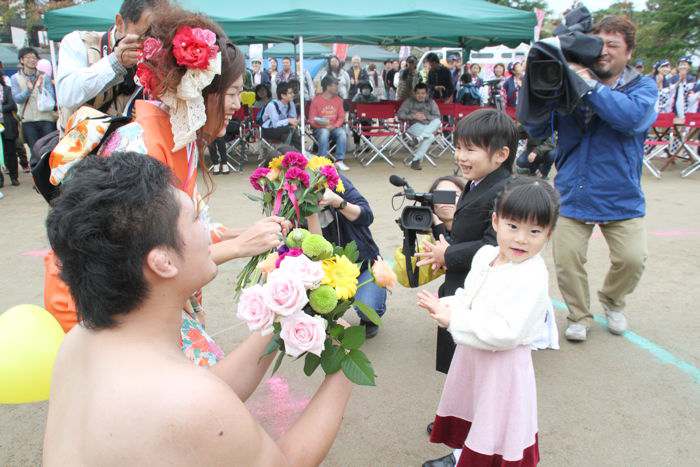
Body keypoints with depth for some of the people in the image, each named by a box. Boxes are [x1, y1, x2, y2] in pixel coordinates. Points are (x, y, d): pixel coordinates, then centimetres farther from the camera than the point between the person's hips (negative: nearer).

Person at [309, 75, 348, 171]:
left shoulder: (338, 100, 10)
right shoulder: (316, 100, -3)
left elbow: (341, 117, 8)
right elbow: (312, 120, -4)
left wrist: (334, 126, -13)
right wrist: (323, 124, -21)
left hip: (334, 127, 3)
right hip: (320, 128, -3)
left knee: (342, 133, -29)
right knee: (324, 133, -37)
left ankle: (339, 161, -26)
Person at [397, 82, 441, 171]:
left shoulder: (431, 102, 14)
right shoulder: (409, 102, 10)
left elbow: (437, 117, 4)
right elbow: (399, 114, -1)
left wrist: (426, 117, -13)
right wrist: (413, 116, -14)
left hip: (430, 127, 4)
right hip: (414, 126, -4)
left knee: (438, 122, -34)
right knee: (430, 137, -34)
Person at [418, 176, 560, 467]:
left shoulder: (532, 277, -27)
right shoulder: (485, 254, -3)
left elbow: (505, 333, -31)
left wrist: (453, 319, -28)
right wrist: (448, 307, -12)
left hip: (503, 364, -8)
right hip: (472, 353, 8)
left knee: (494, 428, 10)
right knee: (469, 411, 28)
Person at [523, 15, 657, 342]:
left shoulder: (642, 86, 1)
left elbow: (634, 117, -22)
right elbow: (536, 131, -3)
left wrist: (591, 85, -24)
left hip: (622, 197, 0)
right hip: (572, 194, 1)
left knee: (632, 259, -4)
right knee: (566, 259, -4)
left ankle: (612, 302, 30)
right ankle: (579, 316, 23)